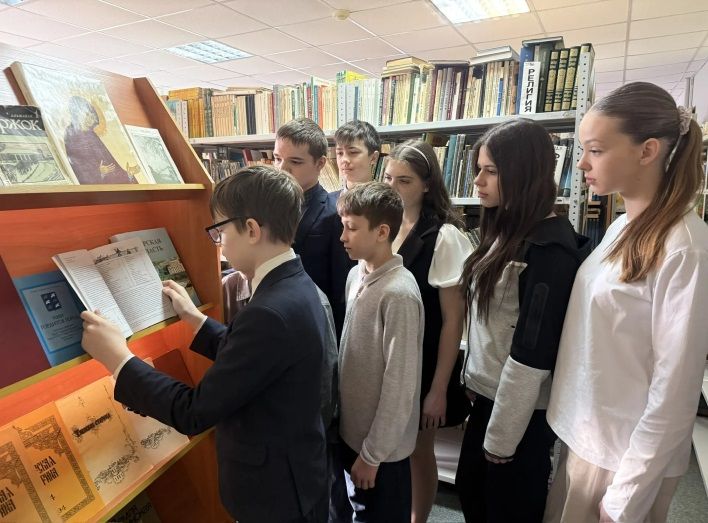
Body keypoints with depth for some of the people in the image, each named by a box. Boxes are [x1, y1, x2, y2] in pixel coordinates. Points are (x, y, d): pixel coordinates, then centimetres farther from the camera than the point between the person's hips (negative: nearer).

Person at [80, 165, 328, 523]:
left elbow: (194, 413, -26)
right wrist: (193, 317, 11)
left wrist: (118, 358, -17)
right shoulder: (294, 286, -3)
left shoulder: (271, 312, -33)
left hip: (275, 493, -8)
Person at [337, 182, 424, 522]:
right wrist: (349, 429, 12)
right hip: (351, 428, 7)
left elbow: (400, 384, -23)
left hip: (382, 443, -7)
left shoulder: (399, 293, -26)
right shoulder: (356, 275, -2)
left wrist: (372, 453, -15)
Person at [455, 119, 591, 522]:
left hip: (522, 412, -8)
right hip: (489, 397, 8)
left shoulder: (548, 250, -23)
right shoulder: (506, 231, 5)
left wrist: (501, 438, -16)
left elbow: (532, 353, -23)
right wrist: (473, 383, 12)